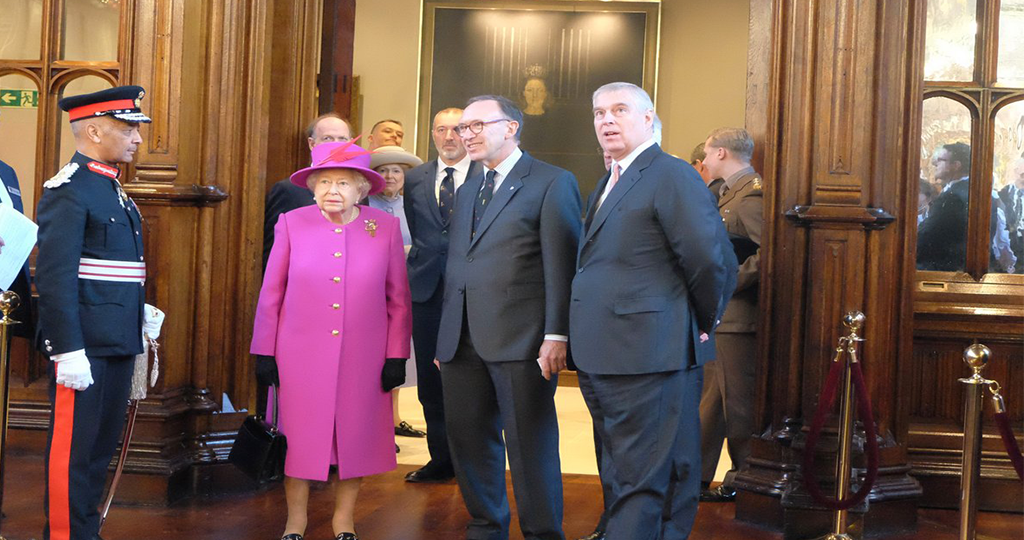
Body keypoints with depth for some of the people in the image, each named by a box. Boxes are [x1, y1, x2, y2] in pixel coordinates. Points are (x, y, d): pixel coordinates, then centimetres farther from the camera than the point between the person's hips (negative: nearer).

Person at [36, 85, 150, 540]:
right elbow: (55, 278, -18)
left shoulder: (113, 189, 16)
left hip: (118, 342, 9)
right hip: (84, 346, -9)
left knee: (102, 445, 15)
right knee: (73, 448, -1)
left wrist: (138, 326, 18)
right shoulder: (69, 191, -13)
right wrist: (69, 351, -22)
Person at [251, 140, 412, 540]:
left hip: (363, 357, 1)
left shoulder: (385, 227, 0)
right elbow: (271, 294, 2)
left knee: (356, 436, 8)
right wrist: (264, 353, 0)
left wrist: (397, 356, 0)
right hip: (300, 355, 0)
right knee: (298, 436, 6)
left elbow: (398, 298, 3)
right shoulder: (292, 224, -1)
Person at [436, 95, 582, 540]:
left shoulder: (552, 183, -1)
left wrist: (556, 336, -15)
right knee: (469, 442, 10)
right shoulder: (466, 193, 21)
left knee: (530, 444, -1)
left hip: (520, 338, -7)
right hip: (463, 343, 7)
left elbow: (560, 266, -8)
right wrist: (445, 337, 13)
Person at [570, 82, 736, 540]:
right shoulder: (608, 184, 18)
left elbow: (713, 261, -19)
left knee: (641, 483, -3)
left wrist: (701, 324, -6)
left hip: (647, 356, -10)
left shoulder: (672, 176, -12)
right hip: (602, 359, 10)